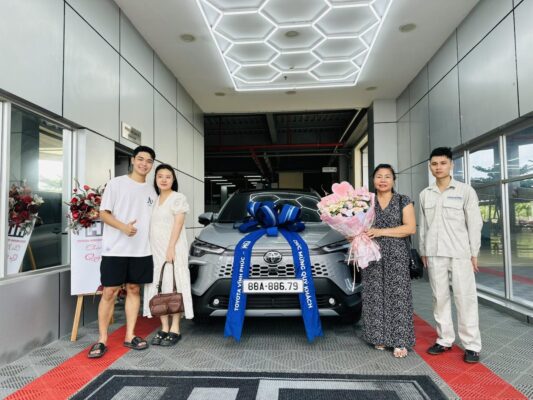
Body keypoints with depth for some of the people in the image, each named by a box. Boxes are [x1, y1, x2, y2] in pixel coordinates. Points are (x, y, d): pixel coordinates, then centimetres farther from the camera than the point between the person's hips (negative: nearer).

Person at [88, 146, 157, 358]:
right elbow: (103, 213, -4)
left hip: (141, 250, 4)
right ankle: (102, 340, 10)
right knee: (109, 292, -1)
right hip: (115, 249, -4)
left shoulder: (151, 191, 13)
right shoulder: (116, 183, 0)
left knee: (134, 290, 9)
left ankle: (130, 335, 19)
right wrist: (123, 227, -21)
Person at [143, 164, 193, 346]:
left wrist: (171, 248, -18)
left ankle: (175, 330, 2)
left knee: (173, 288, -5)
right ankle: (164, 328, 14)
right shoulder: (154, 200, 16)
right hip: (155, 251, 6)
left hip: (173, 249, -6)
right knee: (158, 289, 6)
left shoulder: (178, 198, -2)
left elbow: (178, 224, -10)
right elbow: (152, 226, 14)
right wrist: (148, 249, 5)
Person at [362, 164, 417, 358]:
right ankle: (380, 337, 14)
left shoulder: (403, 201, 3)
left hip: (397, 255, -2)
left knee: (397, 296, -3)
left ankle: (400, 341, 6)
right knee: (375, 296, 3)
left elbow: (411, 228, -7)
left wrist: (381, 232, -15)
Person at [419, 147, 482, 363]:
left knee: (465, 298, 0)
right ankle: (445, 339, 19)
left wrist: (474, 253, -4)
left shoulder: (465, 190, 0)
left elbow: (474, 223, 0)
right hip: (434, 254, 3)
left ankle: (471, 345, 9)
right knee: (440, 297, 8)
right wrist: (423, 252, 10)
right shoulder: (425, 194, 10)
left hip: (460, 253, -3)